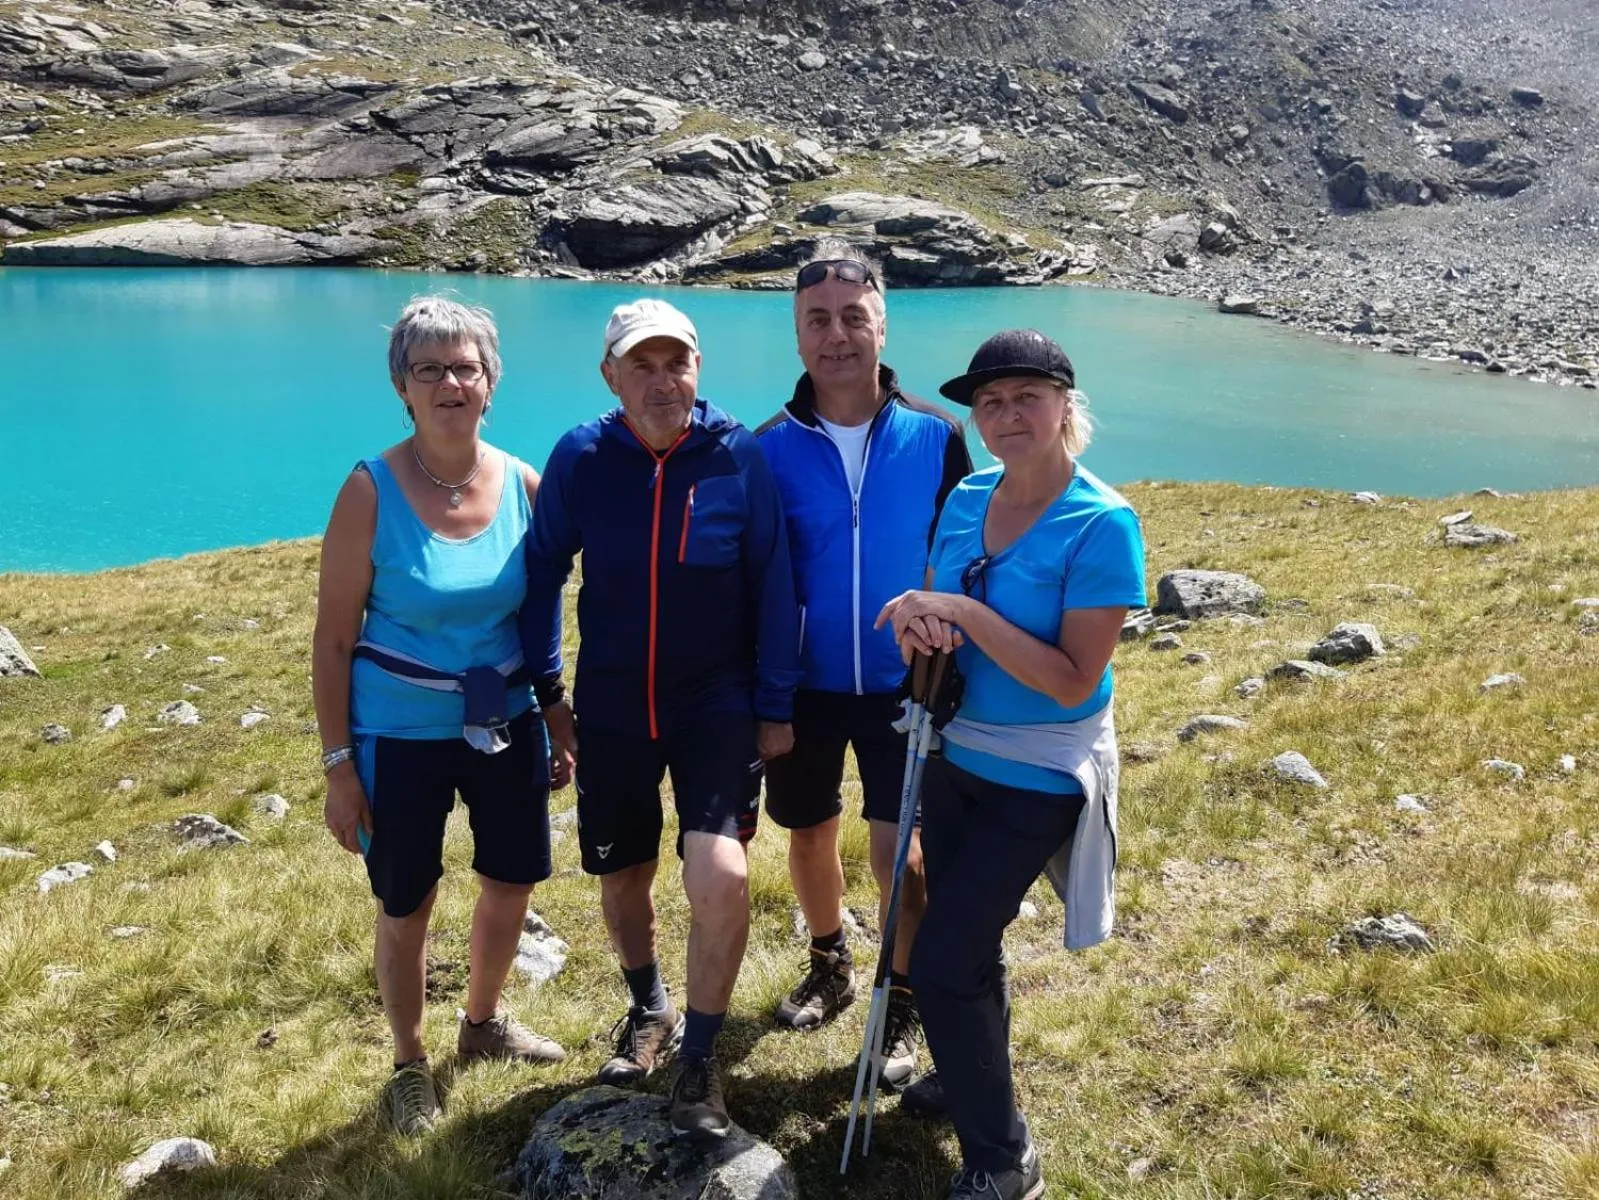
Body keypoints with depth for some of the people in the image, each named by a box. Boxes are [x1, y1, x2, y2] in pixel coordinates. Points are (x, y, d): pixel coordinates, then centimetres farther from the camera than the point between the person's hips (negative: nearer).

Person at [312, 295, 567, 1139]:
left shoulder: (523, 485, -5)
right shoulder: (371, 491, -15)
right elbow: (332, 640, -11)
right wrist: (339, 765, -12)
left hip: (506, 726, 4)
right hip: (401, 737, -4)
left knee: (513, 884, 18)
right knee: (406, 909, 11)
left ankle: (483, 1024, 45)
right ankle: (410, 1065, 36)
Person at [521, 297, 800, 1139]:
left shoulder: (739, 456, -11)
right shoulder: (580, 458, -8)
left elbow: (772, 586, -5)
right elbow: (542, 573, 2)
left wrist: (775, 707, -3)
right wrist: (545, 692, 3)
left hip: (717, 702, -2)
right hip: (611, 708, 2)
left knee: (720, 877, -18)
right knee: (622, 880, 16)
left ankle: (698, 1057, 6)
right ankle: (649, 1010, 46)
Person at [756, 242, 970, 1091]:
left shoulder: (936, 437, -8)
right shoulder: (772, 447, -6)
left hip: (902, 684, -1)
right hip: (804, 684, 2)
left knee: (898, 850, -1)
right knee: (810, 832, 16)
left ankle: (902, 1006, 21)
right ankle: (828, 965, 41)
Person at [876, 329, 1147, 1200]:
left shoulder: (1101, 524, -21)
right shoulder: (965, 501, -2)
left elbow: (1073, 681, -24)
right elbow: (931, 616, 8)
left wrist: (966, 613, -29)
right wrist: (920, 631, -16)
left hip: (1039, 778, -6)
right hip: (957, 756, 6)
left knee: (941, 961, -6)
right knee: (965, 937, 22)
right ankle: (973, 1072, 50)